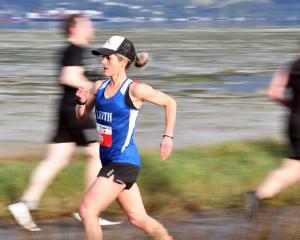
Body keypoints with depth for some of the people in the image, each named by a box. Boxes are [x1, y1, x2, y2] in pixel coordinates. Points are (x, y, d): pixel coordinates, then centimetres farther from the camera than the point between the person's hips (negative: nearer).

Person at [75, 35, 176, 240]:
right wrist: (81, 101, -5)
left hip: (123, 162, -7)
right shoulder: (99, 87, 5)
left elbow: (170, 103, 0)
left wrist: (168, 136, -5)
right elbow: (81, 115, 17)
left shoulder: (135, 90, -13)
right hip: (109, 161, 7)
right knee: (138, 218, 15)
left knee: (87, 210, -15)